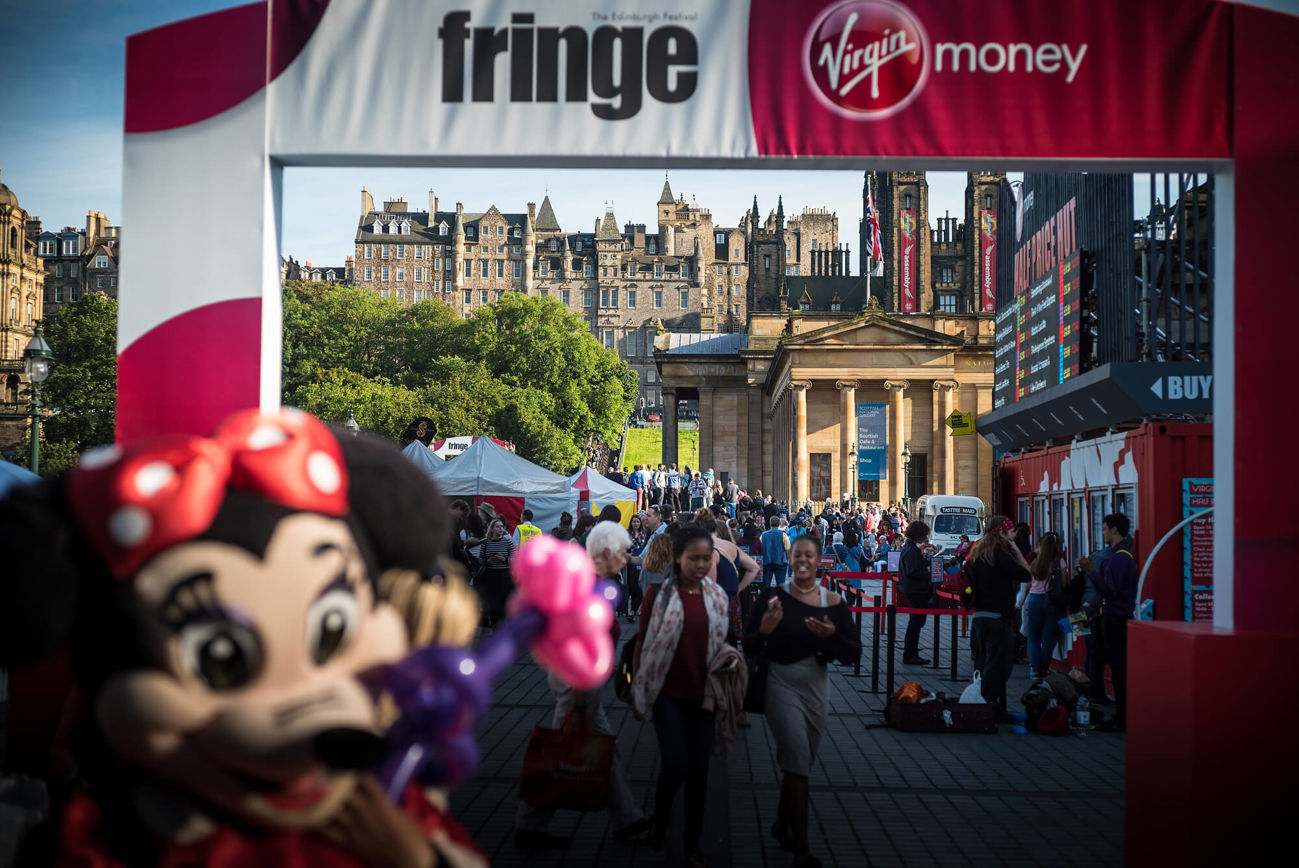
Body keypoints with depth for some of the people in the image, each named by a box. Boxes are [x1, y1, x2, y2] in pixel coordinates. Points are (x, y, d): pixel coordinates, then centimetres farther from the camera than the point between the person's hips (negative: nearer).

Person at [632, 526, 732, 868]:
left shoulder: (717, 596, 4)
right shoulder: (659, 593, -8)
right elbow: (643, 644, -3)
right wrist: (638, 694, -2)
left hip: (703, 694, 4)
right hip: (669, 693, -4)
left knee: (699, 770, 7)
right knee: (676, 764, -12)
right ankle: (659, 818, 18)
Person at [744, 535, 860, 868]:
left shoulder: (834, 603, -2)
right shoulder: (773, 598, -7)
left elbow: (853, 654, -2)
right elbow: (749, 646, -5)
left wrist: (832, 635, -21)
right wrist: (764, 630, -25)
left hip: (817, 687, 3)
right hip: (782, 685, -3)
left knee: (800, 762, 14)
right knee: (798, 760, -11)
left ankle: (781, 824, 36)